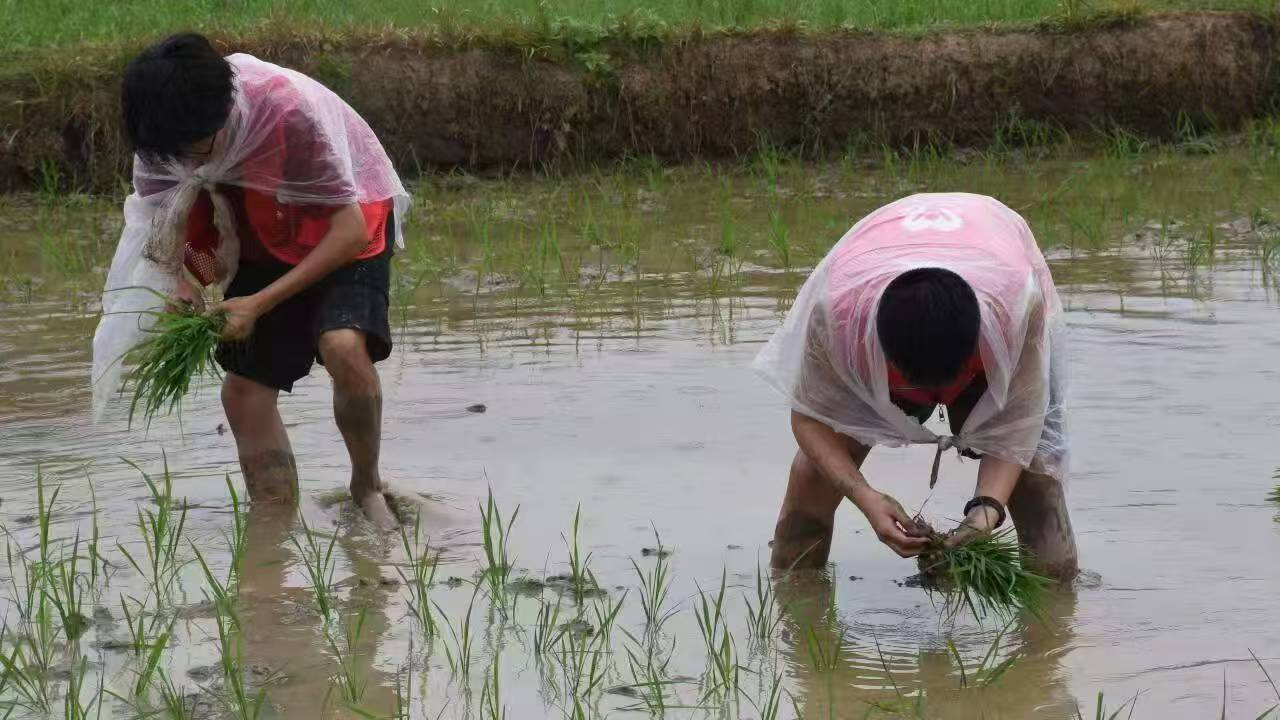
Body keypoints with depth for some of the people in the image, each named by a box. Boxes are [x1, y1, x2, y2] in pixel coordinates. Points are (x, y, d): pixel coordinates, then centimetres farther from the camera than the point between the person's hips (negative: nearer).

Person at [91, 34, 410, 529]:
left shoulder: (291, 109, -37)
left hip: (345, 223, -5)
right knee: (244, 391, -2)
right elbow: (159, 216, -5)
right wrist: (183, 279, -27)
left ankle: (367, 486, -7)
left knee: (343, 348, -30)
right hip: (266, 237, 6)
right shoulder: (169, 133, -21)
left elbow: (350, 230, -32)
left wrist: (259, 304, -33)